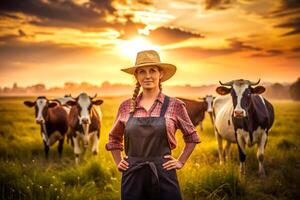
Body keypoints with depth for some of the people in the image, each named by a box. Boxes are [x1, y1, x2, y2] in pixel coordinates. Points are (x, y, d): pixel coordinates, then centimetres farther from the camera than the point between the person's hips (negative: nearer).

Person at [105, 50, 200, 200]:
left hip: (163, 175, -2)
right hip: (132, 176, 2)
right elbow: (114, 138, 20)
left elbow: (192, 137, 11)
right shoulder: (126, 107, 5)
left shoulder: (174, 106, -1)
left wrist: (180, 162, 4)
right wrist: (118, 163, 10)